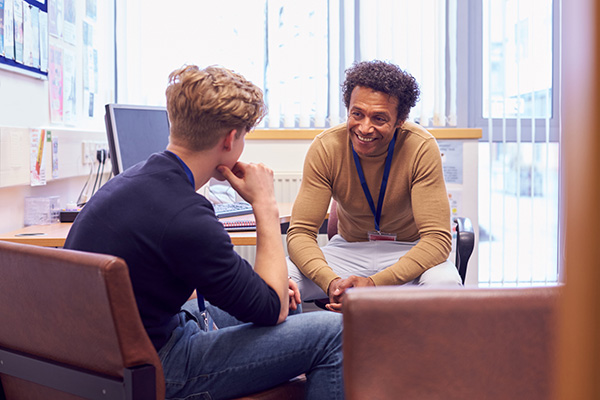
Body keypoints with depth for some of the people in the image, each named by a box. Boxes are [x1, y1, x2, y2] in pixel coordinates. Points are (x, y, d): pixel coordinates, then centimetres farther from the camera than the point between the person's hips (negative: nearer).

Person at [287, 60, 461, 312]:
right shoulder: (326, 148, -16)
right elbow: (300, 232, -16)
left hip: (409, 251, -1)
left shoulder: (421, 148, -21)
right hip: (348, 249, 1)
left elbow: (437, 238, -24)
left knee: (445, 283, -35)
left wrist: (374, 283, -39)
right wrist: (331, 281, -38)